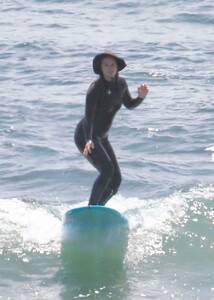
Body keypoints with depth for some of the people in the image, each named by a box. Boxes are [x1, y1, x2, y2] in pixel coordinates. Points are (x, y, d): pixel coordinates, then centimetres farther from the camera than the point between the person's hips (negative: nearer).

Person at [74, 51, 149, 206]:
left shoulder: (121, 84, 0)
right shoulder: (96, 88, -22)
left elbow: (129, 105, 16)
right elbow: (89, 116, -31)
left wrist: (141, 97, -6)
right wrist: (88, 140, -46)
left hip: (102, 137, 8)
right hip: (85, 136, -8)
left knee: (116, 179, 2)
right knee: (107, 170, -26)